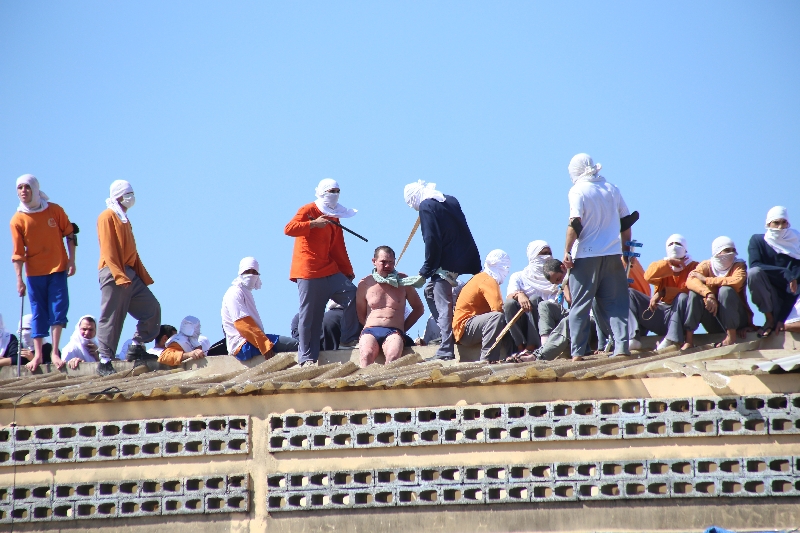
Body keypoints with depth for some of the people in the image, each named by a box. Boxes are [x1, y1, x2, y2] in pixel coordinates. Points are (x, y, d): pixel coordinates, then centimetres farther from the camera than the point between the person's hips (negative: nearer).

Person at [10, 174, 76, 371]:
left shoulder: (55, 211, -3)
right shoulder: (18, 220, -5)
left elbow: (69, 234, 5)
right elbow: (18, 253, -6)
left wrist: (71, 260, -3)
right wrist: (19, 279, -10)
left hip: (58, 268, 0)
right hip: (34, 272, 0)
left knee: (58, 309, -5)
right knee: (38, 312, 3)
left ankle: (55, 352, -1)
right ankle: (38, 354, 6)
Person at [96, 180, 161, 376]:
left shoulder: (124, 219, 23)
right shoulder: (107, 217, -5)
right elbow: (108, 250, -14)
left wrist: (144, 277, 18)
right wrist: (120, 276, -23)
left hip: (129, 273, 9)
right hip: (113, 274, -9)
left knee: (152, 308, 4)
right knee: (111, 318, -8)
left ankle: (136, 348, 10)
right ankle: (105, 361, -6)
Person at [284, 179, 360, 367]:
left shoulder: (334, 218, 19)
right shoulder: (308, 210, -3)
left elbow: (339, 248, 22)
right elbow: (289, 229, -18)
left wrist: (348, 272, 18)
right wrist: (313, 224, -25)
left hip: (329, 271, 7)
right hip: (308, 272, -7)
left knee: (353, 295, -8)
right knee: (309, 314, -6)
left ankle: (349, 338, 3)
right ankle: (307, 357, -2)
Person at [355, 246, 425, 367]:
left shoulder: (403, 281, 14)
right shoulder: (365, 284, 14)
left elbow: (419, 308, 23)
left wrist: (403, 328, 11)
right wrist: (369, 328, 5)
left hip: (394, 331, 0)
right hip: (370, 330, 0)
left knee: (393, 356, -37)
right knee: (366, 355, -36)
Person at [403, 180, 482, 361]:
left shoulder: (426, 207, -7)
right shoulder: (451, 201, 17)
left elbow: (431, 241, -13)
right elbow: (464, 233, 21)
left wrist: (425, 271, -9)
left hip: (445, 265, -9)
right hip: (466, 262, 9)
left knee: (443, 306, -9)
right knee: (431, 292, 21)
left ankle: (446, 352, -15)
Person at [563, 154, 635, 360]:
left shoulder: (578, 191, -5)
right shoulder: (612, 189, 10)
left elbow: (575, 223, -15)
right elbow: (626, 221, 13)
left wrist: (567, 251, -10)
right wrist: (626, 248, 22)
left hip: (586, 256, -4)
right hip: (612, 255, 4)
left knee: (580, 306, 1)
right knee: (615, 303, 7)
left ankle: (577, 351, -2)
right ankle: (621, 345, -5)